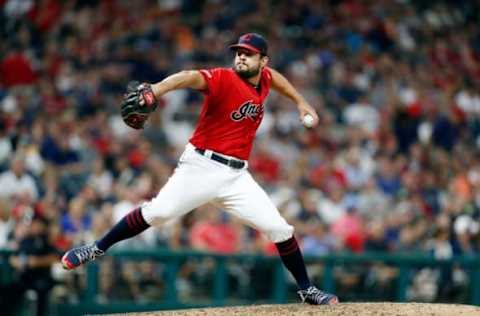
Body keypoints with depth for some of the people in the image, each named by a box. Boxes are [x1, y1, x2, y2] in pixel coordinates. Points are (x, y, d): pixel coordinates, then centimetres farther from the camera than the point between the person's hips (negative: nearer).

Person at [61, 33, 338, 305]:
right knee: (158, 212, -18)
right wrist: (154, 90, -52)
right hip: (202, 167, -5)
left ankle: (307, 289, 14)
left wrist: (300, 102, 33)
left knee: (278, 228, -1)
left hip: (236, 175, 5)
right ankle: (98, 248, -2)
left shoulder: (264, 79, 8)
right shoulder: (224, 79, -12)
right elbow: (190, 77, -33)